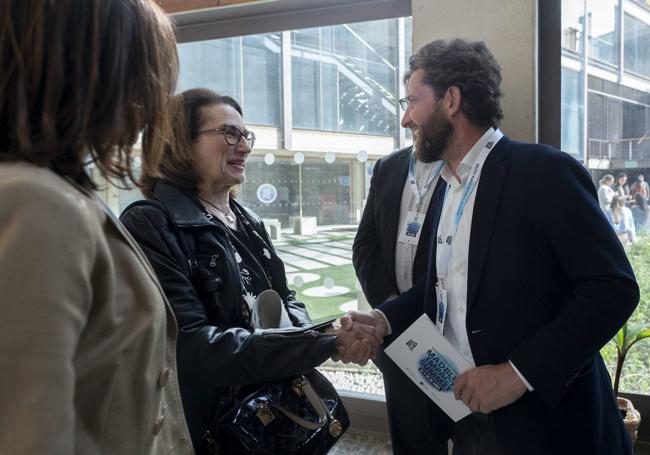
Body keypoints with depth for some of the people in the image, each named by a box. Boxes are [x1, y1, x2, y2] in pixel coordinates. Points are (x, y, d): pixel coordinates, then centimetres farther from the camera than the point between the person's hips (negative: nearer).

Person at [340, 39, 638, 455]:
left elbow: (613, 287, -19)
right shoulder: (450, 186, 10)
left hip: (542, 420, -7)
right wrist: (384, 319, 0)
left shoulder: (544, 171, -14)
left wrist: (520, 370, -24)